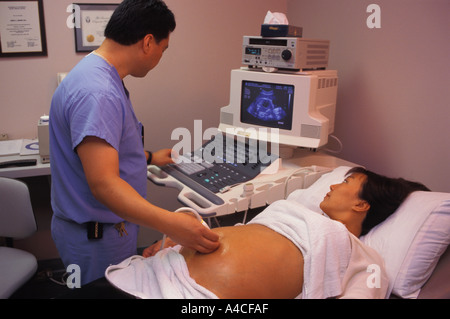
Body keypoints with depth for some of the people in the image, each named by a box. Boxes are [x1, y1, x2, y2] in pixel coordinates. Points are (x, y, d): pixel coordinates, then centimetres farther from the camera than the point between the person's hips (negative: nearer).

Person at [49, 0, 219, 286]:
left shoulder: (102, 77, 7)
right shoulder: (97, 92, -28)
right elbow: (104, 184, -34)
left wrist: (149, 158, 26)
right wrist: (172, 225, -41)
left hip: (113, 224, 10)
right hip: (97, 237, -10)